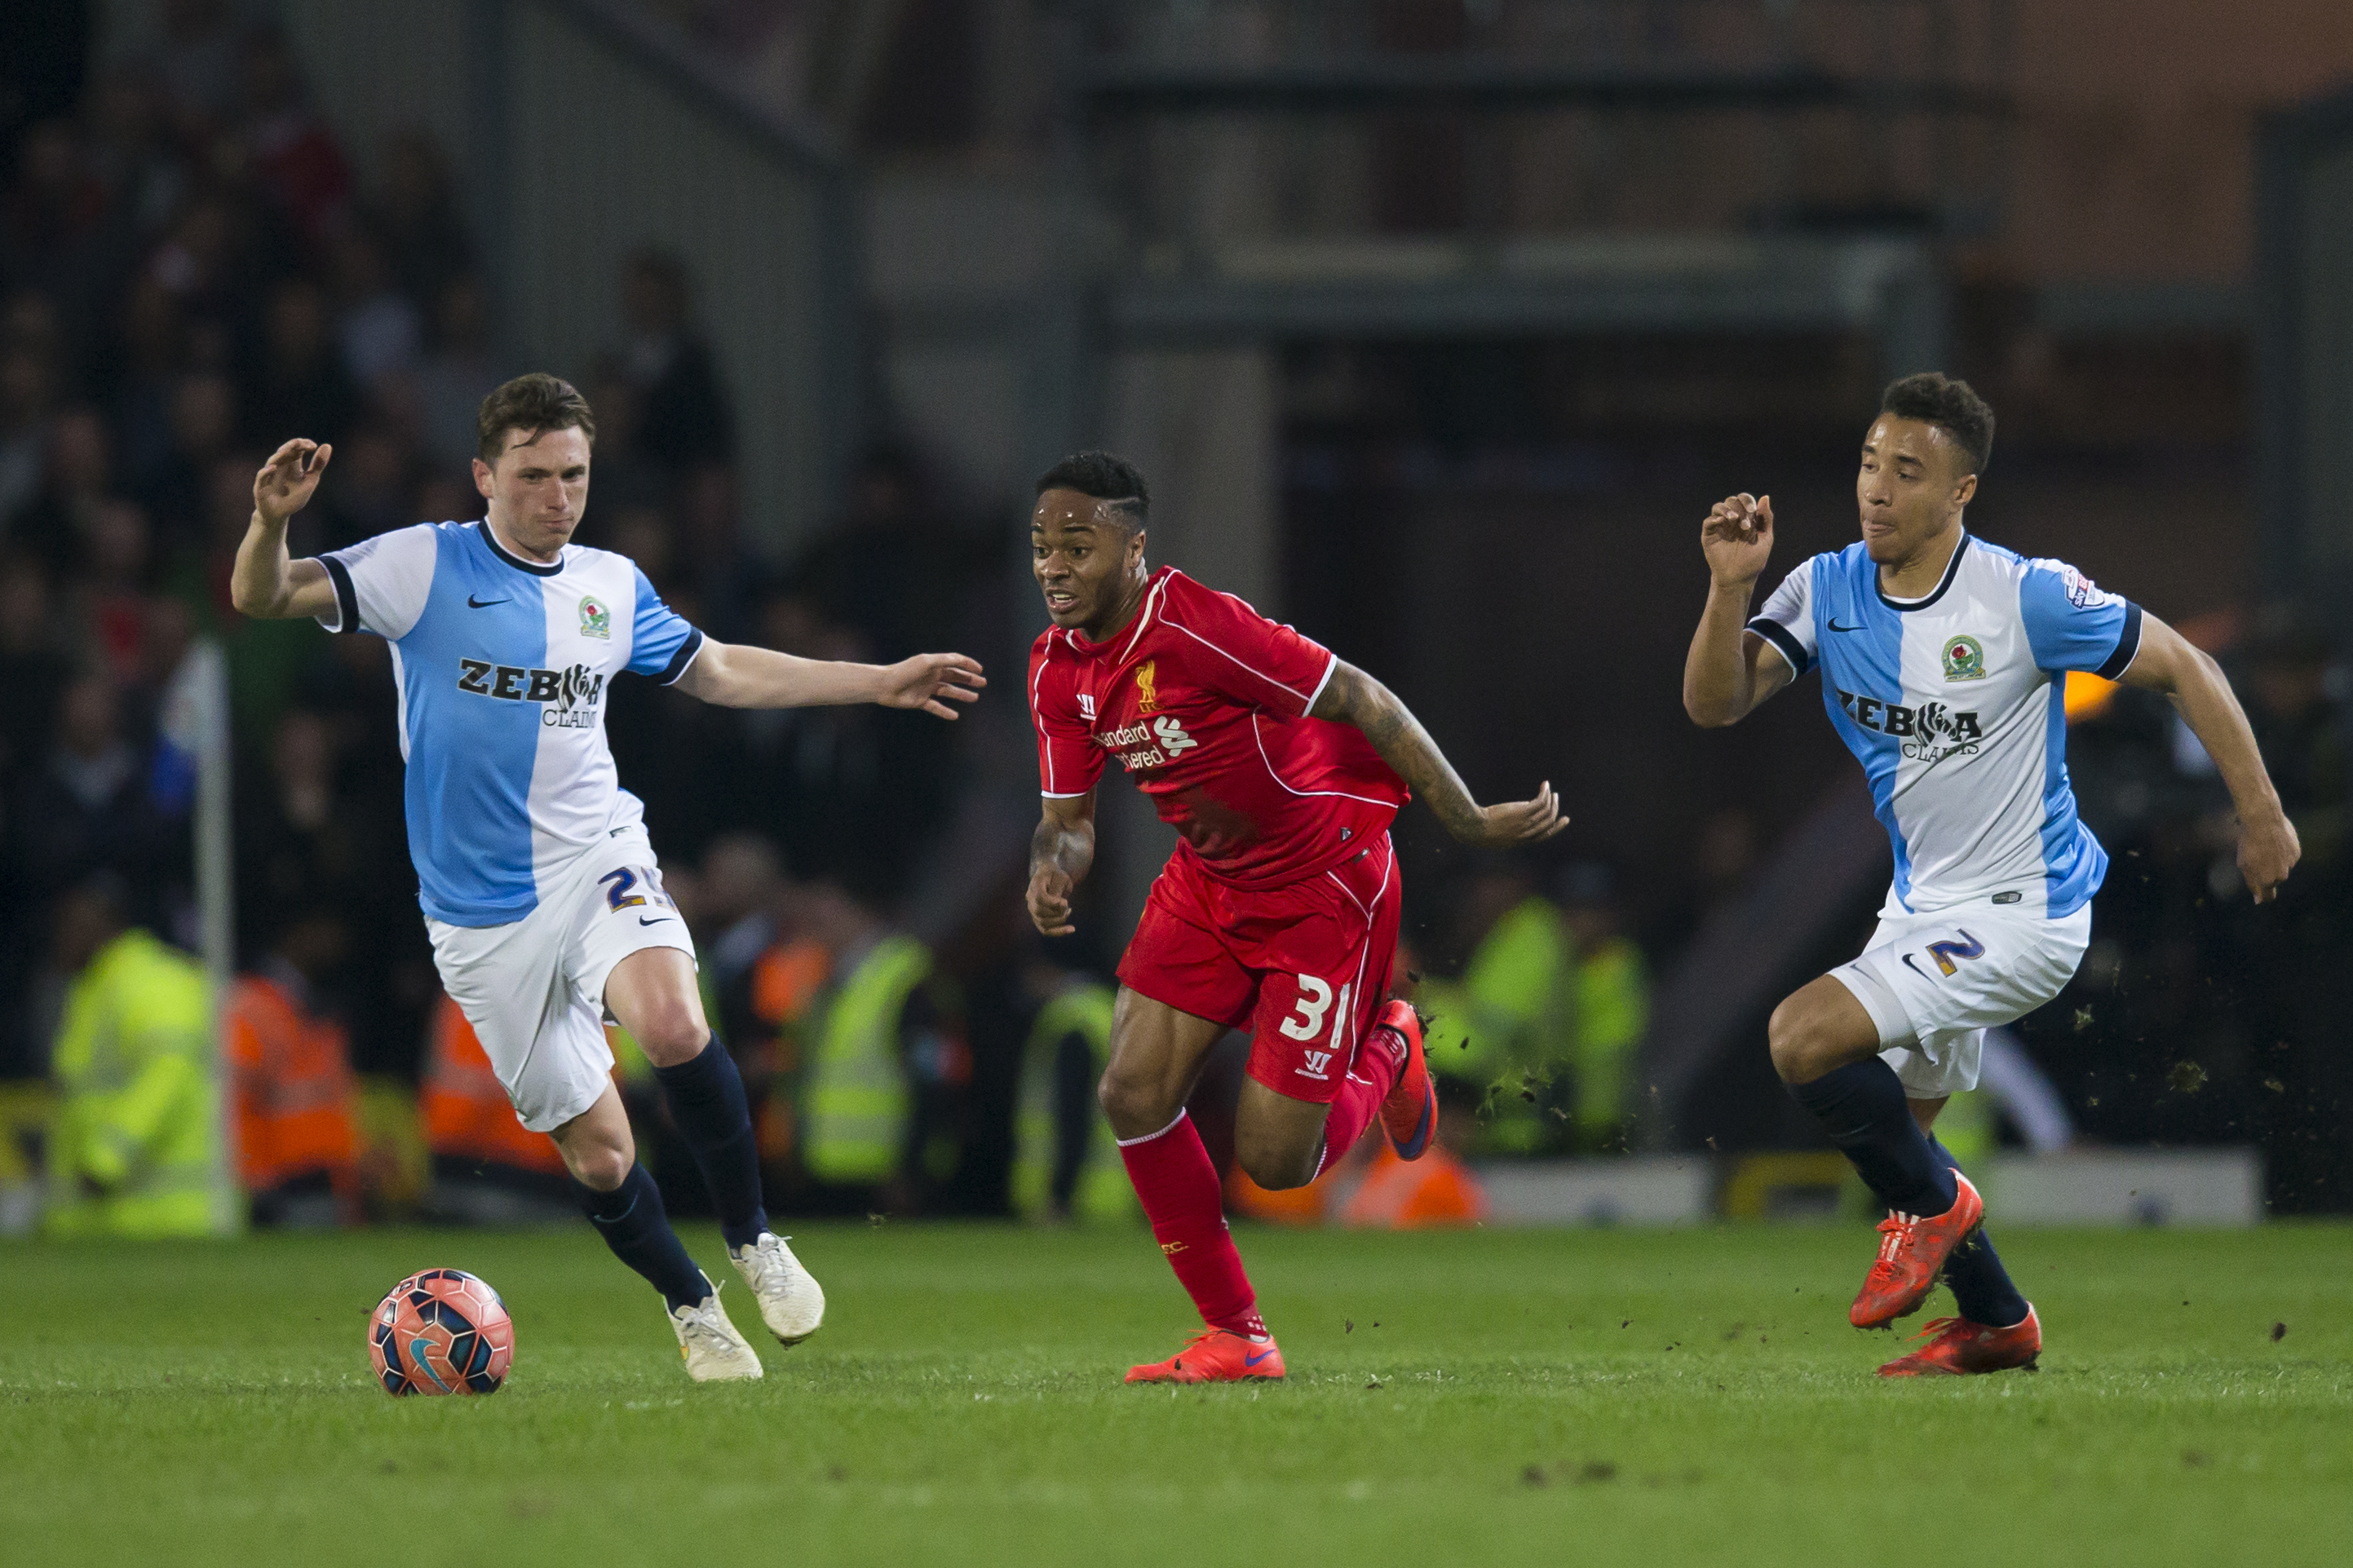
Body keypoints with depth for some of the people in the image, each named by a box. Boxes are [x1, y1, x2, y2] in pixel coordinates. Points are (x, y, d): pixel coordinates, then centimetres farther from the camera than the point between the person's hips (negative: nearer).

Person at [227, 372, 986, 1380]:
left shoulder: (613, 587, 7)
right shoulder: (424, 567, -5)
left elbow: (718, 673, 23)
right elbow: (262, 598, -12)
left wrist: (881, 683, 23)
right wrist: (270, 522, -34)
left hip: (598, 862, 1)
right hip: (484, 918, -1)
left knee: (672, 1028, -30)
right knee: (598, 1154, 0)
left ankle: (754, 1242, -11)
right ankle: (691, 1309, 26)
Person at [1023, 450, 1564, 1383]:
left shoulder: (1195, 627, -28)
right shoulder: (1057, 669, -4)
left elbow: (1364, 703, -23)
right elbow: (1069, 818, 4)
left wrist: (1469, 823, -21)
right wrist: (1051, 870, -21)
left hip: (1325, 886, -7)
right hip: (1208, 881, 7)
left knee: (1274, 1161, -7)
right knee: (1133, 1095, -8)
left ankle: (1387, 1054, 28)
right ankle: (1235, 1337, 7)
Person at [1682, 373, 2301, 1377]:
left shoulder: (2025, 597, -19)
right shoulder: (1827, 590, -3)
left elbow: (2180, 667, -9)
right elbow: (1714, 703, -11)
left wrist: (2260, 814, -7)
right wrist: (1730, 586, -27)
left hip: (2020, 916, -7)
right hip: (1923, 906, 7)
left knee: (1804, 1036, -21)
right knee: (1889, 1132, 14)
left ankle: (1933, 1206, 1)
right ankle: (1995, 1324, 33)